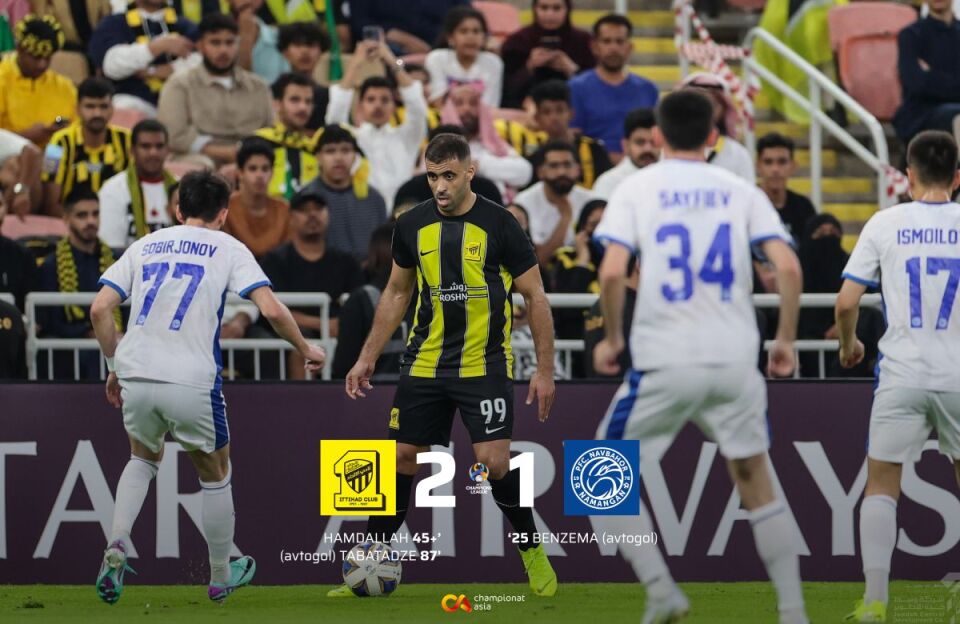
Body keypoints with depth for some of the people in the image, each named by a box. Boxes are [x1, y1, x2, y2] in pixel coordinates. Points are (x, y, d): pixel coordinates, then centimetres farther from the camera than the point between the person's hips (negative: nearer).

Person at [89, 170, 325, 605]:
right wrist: (305, 349, 11)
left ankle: (117, 545, 7)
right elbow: (271, 310, -5)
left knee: (144, 458, 29)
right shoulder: (227, 249, 7)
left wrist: (115, 367, 18)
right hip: (192, 383, -3)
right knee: (215, 475, 20)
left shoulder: (145, 246, 16)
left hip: (136, 377, 3)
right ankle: (221, 577, 30)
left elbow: (100, 309, 8)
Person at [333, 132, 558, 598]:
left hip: (485, 365, -4)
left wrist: (545, 369, -7)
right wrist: (367, 358, 13)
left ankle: (532, 554, 8)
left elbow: (534, 297, -4)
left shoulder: (499, 225, -10)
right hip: (424, 364, 4)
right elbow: (396, 293, 16)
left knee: (494, 462, -13)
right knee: (402, 459, 4)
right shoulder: (412, 226, 2)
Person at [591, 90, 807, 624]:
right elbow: (788, 267, -4)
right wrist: (786, 339, 7)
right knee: (756, 483, 17)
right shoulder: (741, 191, 8)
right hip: (736, 360, 3)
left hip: (665, 361, -3)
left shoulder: (636, 189, 2)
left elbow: (612, 273, -11)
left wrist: (612, 337, 3)